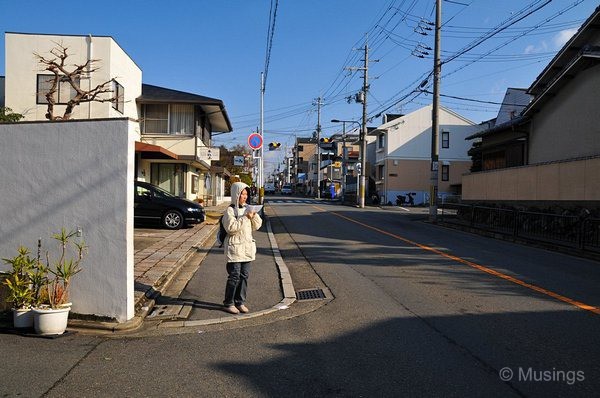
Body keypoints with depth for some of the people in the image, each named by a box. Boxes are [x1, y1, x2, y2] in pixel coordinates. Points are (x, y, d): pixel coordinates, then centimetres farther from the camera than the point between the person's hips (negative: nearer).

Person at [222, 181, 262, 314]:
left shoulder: (247, 209, 11)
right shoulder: (230, 211, -9)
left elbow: (257, 226, 11)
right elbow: (231, 228, -20)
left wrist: (254, 215, -7)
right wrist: (245, 218, -21)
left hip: (247, 247, 6)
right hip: (234, 247, -6)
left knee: (244, 276, 9)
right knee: (234, 276, -4)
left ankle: (240, 302, 20)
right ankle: (228, 303, 7)